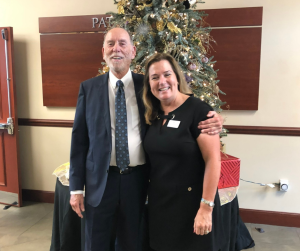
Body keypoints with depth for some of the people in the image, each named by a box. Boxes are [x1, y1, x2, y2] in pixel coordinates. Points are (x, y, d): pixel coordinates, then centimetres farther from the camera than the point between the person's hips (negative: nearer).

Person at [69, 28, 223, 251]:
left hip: (136, 179, 1)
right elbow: (79, 139, 1)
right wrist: (76, 187, -1)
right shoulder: (89, 88, 1)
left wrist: (210, 119, -13)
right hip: (101, 180, 0)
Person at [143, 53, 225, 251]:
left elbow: (213, 160, -19)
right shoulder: (152, 115, 4)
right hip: (159, 203, 6)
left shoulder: (198, 110, -16)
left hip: (191, 203, -6)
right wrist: (146, 194, 8)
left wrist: (206, 208, -20)